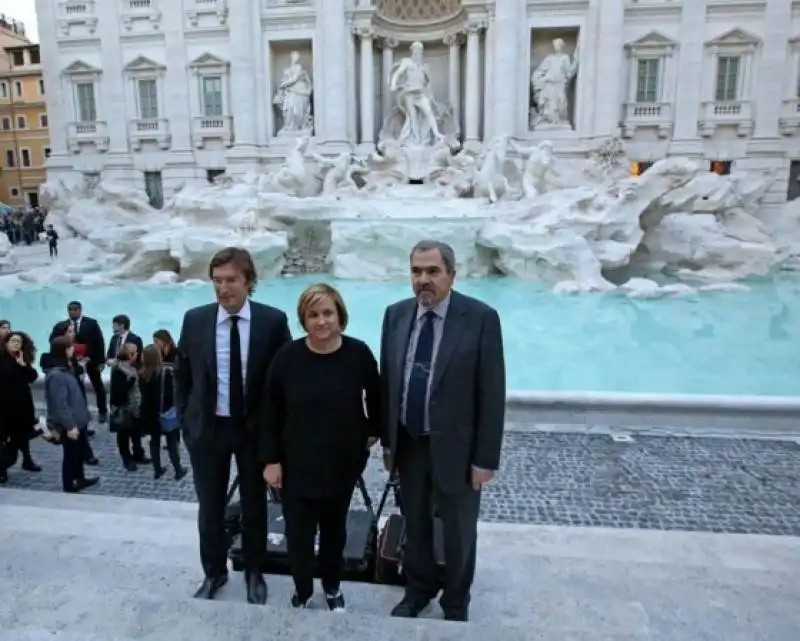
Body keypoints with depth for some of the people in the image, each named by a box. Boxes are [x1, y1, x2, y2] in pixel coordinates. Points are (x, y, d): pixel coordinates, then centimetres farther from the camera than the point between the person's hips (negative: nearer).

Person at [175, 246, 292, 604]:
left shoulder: (273, 321, -12)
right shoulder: (194, 320, -5)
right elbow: (182, 375, 6)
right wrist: (185, 419, 3)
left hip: (256, 428, -1)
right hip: (207, 427, 2)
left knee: (254, 504, 16)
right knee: (209, 505, 16)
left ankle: (254, 573, 38)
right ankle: (214, 572, 39)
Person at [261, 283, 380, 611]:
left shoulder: (358, 353, -12)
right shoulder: (287, 356, -11)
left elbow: (375, 396, 6)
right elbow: (272, 412, -4)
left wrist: (373, 431, 9)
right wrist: (271, 459, -5)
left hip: (343, 461, 1)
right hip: (296, 463, 0)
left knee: (334, 527, 18)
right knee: (298, 532, 2)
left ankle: (332, 588, 42)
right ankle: (302, 591, 31)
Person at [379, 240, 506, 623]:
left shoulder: (481, 318, -16)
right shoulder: (396, 315, -2)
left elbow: (492, 393, -14)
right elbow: (387, 381, 4)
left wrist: (486, 458, -12)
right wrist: (387, 440, 6)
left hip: (455, 447, -3)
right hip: (408, 444, 4)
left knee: (458, 533, 17)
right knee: (415, 525, 23)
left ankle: (456, 604, 43)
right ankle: (418, 590, 48)